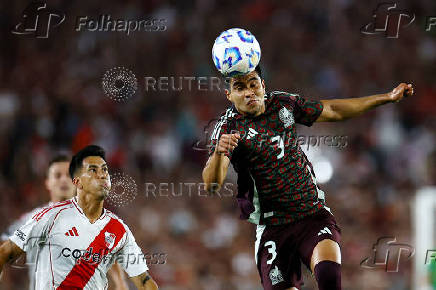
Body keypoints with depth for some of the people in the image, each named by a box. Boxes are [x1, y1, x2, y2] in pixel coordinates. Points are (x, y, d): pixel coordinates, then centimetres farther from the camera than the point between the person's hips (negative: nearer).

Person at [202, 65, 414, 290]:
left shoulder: (283, 103, 6)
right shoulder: (227, 128, -7)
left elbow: (333, 111, 20)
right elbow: (212, 184, -19)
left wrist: (389, 97, 20)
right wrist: (219, 153, -41)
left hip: (314, 215, 2)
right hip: (273, 227, -2)